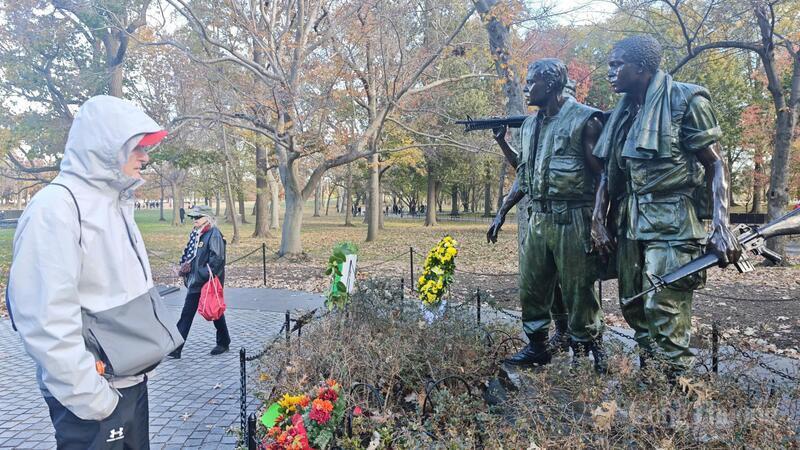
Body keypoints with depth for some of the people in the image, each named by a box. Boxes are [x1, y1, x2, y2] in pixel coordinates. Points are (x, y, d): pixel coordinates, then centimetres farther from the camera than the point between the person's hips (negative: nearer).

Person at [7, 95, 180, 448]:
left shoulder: (115, 203, 9)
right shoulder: (57, 206, -17)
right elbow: (46, 318, -23)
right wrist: (89, 396, -20)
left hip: (133, 378, 8)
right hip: (95, 394, -8)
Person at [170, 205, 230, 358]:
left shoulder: (214, 234, -14)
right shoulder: (195, 234, 11)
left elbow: (217, 259, -20)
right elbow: (188, 253, 21)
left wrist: (205, 275, -22)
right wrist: (184, 265, 5)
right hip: (195, 282, 8)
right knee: (187, 314, 7)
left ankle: (224, 343, 27)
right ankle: (175, 348, 10)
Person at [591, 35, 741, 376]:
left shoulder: (685, 101, -6)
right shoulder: (623, 113, 13)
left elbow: (714, 165, -9)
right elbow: (608, 171, 14)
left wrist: (721, 228, -19)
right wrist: (599, 219, 4)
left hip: (671, 223, -7)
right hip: (629, 221, 7)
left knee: (664, 309, -7)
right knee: (631, 305, 13)